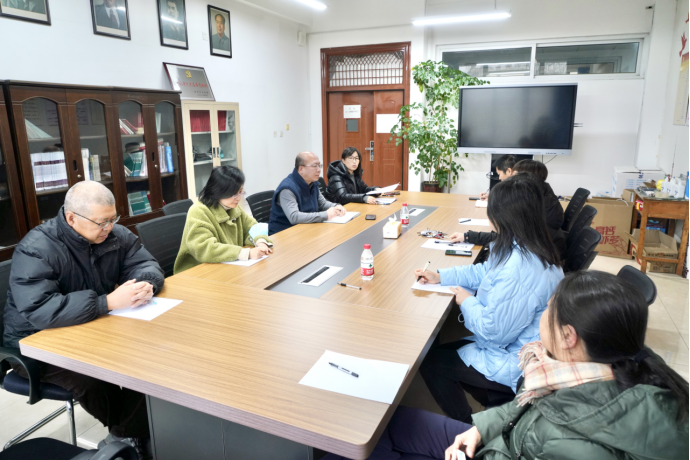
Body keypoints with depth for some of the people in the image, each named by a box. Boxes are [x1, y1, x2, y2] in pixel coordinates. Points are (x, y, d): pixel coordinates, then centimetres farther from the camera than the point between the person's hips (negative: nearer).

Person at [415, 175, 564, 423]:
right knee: (445, 349, 22)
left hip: (515, 365, -10)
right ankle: (501, 404, 25)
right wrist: (440, 277, 5)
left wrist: (467, 302, -12)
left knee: (430, 361, 2)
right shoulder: (531, 250, -2)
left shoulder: (519, 271, -35)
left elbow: (493, 332, -29)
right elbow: (484, 272, 12)